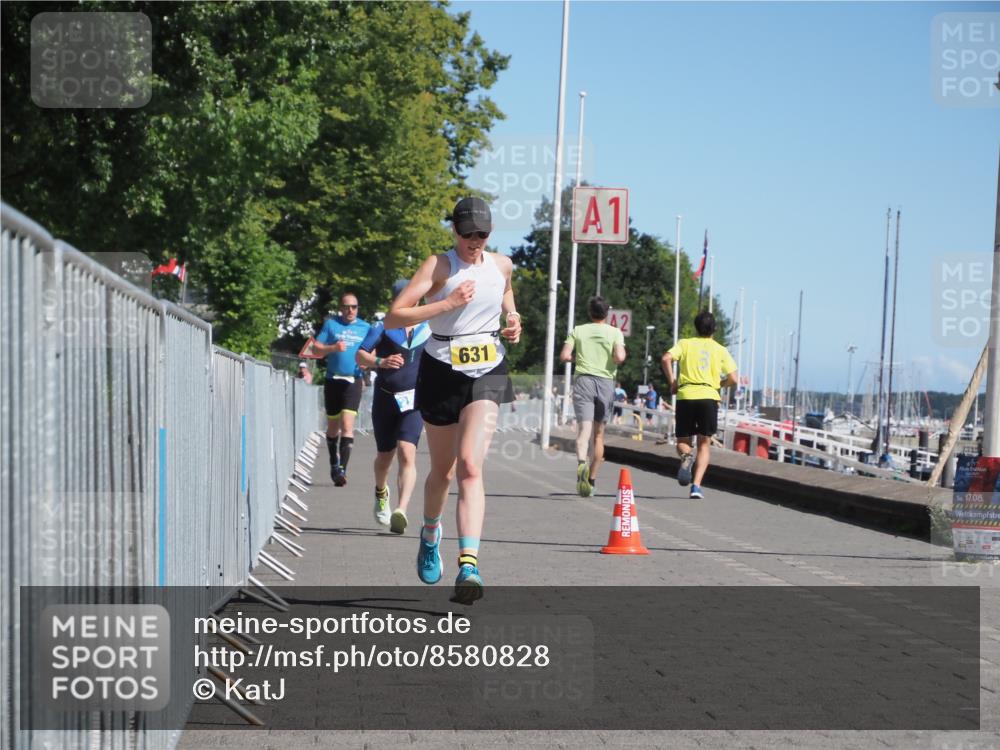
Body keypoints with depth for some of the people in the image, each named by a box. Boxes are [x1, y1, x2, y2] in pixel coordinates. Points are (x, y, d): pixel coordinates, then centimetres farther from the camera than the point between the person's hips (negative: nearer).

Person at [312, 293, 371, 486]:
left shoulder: (365, 328, 10)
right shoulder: (331, 324, 6)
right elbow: (316, 349, 2)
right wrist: (333, 348, -15)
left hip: (353, 381, -1)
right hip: (333, 381, 1)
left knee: (347, 425, -15)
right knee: (333, 427, 12)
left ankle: (341, 469, -19)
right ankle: (334, 463, 33)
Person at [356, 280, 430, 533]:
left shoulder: (428, 330, 8)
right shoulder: (382, 327, 1)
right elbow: (361, 356, -8)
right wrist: (380, 362, -26)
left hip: (413, 400, 0)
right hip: (385, 399, 0)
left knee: (407, 455, -19)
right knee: (385, 456, 14)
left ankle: (401, 511, -29)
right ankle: (381, 493, 46)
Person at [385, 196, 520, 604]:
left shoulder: (502, 265, 6)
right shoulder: (439, 266, -8)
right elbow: (394, 317, -17)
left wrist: (513, 323, 9)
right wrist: (448, 303, -24)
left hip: (486, 374, 1)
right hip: (442, 372, -1)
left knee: (470, 467, -17)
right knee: (442, 470, 13)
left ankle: (469, 565, -28)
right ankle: (430, 534, 45)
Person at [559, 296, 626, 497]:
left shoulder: (577, 331, 8)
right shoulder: (615, 332, 5)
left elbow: (564, 356, 0)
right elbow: (620, 357, -10)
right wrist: (614, 361, 12)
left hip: (583, 380, -1)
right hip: (606, 382, 1)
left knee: (584, 429, -12)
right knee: (599, 434, 12)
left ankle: (581, 462, -42)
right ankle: (592, 479, 15)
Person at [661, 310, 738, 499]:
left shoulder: (685, 344, 12)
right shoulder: (720, 349, 13)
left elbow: (666, 359, -6)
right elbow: (732, 379, 5)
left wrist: (672, 382, 4)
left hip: (685, 395, 0)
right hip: (709, 397, 0)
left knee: (683, 441, 12)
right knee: (704, 445, 7)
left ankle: (686, 456, -25)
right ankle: (696, 486, -10)